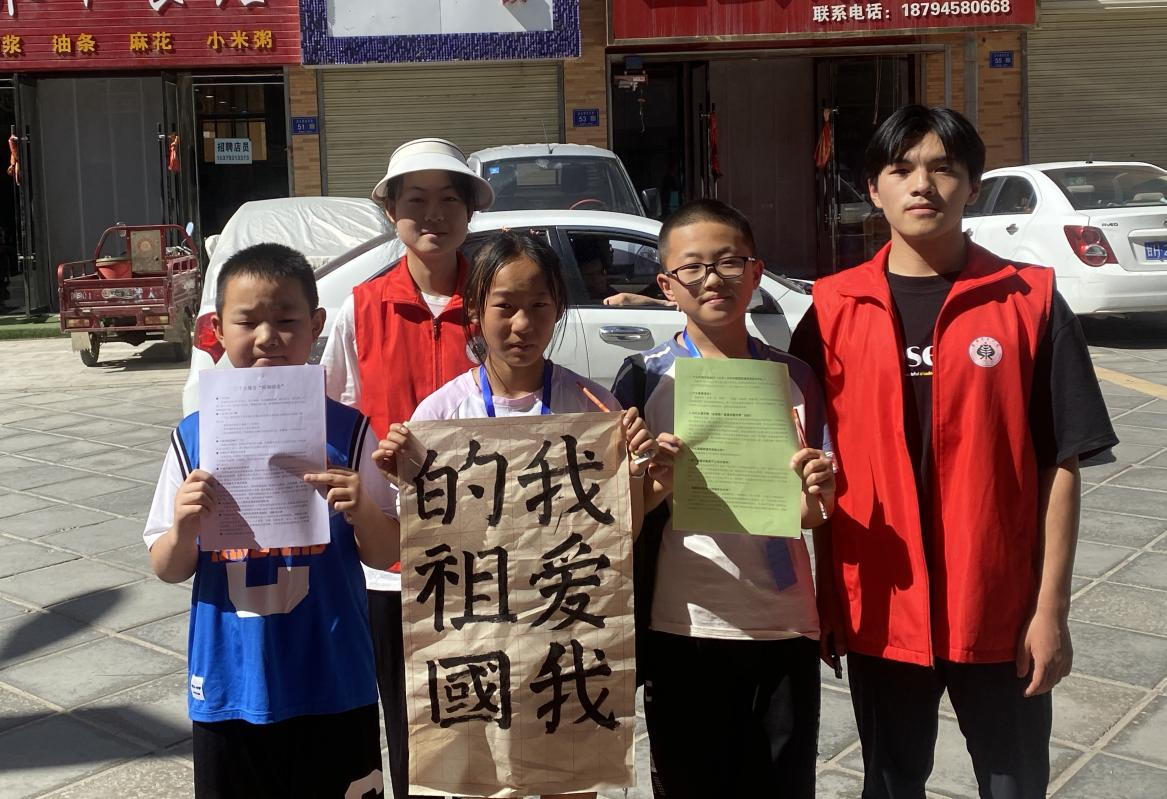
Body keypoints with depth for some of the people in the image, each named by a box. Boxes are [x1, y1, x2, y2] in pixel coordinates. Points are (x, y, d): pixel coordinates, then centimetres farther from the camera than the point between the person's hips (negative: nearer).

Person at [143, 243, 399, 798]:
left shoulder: (348, 431, -7)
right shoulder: (194, 437, -3)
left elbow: (388, 555, -1)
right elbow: (169, 569, 3)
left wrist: (362, 513, -21)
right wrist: (184, 531, -18)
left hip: (332, 689, -1)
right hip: (228, 691, 1)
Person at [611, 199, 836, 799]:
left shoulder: (795, 378, 6)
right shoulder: (645, 379, -1)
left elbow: (818, 513, 8)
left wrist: (818, 492, -14)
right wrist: (648, 483, -21)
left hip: (786, 627, 2)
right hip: (683, 630, -2)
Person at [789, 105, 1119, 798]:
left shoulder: (1031, 301, -5)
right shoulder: (834, 308, 0)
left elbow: (1061, 463, -4)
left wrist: (1052, 607, -7)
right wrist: (825, 596, 4)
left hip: (999, 610, -1)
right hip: (879, 609, 2)